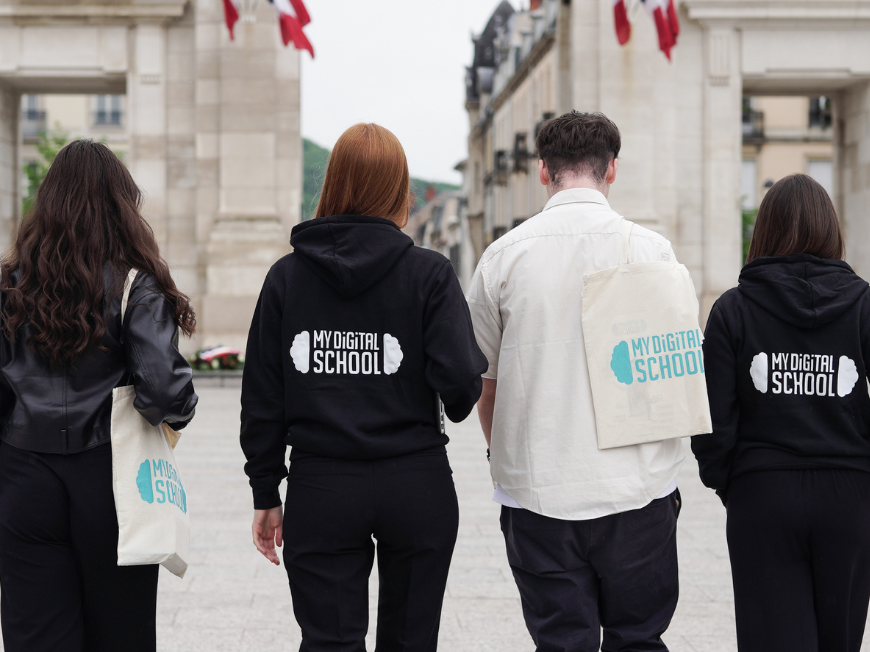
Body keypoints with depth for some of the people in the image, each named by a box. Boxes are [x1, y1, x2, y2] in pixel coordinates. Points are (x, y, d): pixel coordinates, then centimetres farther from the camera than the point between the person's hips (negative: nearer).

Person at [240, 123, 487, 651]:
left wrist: (266, 493, 9)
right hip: (417, 488, -1)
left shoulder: (287, 276, 1)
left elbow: (262, 398, 1)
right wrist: (462, 401, 10)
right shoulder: (429, 274, -6)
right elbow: (461, 380, -14)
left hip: (320, 489, 1)